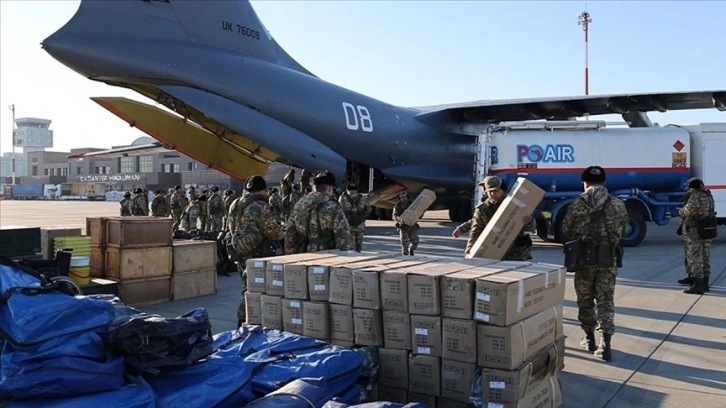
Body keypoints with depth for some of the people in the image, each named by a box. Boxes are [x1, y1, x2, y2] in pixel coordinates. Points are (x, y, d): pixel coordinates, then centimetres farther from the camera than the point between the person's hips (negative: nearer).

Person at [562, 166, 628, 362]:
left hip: (584, 257, 0)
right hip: (608, 259, 0)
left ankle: (589, 338, 24)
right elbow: (623, 231, 8)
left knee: (585, 300, 14)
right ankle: (605, 345, -3)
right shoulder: (618, 204, -1)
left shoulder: (576, 204, -4)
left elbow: (566, 230, 4)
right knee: (605, 301, 4)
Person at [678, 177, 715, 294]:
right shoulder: (708, 196, 12)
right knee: (705, 258, 13)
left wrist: (681, 211, -6)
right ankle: (705, 284, 21)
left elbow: (688, 211, -28)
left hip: (694, 232, -9)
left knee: (694, 258, -5)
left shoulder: (696, 196, -15)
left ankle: (697, 286, -6)